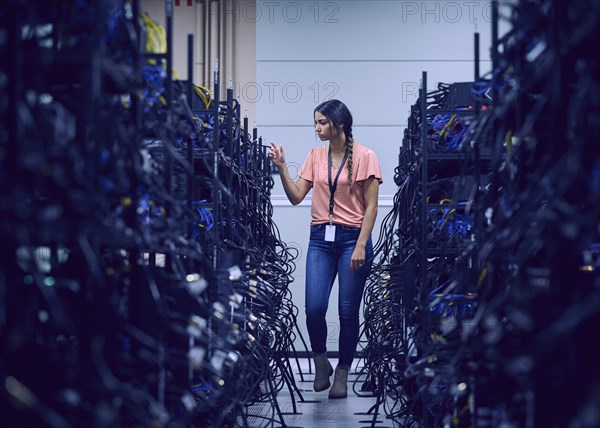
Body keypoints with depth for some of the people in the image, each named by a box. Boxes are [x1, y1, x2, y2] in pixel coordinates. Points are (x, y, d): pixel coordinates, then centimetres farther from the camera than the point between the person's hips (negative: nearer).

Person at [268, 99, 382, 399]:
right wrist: (281, 167, -7)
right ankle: (321, 365, 15)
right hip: (321, 238, 3)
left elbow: (371, 206, -6)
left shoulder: (364, 157, -5)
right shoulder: (315, 155, 8)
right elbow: (296, 196, 5)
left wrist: (361, 246, -12)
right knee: (314, 307, -8)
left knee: (348, 312, 2)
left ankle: (342, 374, 16)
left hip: (352, 238, -3)